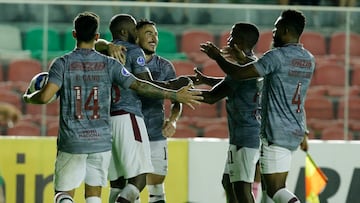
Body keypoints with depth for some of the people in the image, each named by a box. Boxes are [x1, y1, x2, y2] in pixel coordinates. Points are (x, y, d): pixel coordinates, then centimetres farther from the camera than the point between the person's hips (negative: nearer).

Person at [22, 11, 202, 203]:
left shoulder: (62, 63, -4)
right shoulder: (109, 64, 0)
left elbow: (45, 97, -13)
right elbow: (139, 85, -4)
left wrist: (27, 97, 10)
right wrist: (176, 95, 1)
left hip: (71, 142, -2)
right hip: (101, 142, 2)